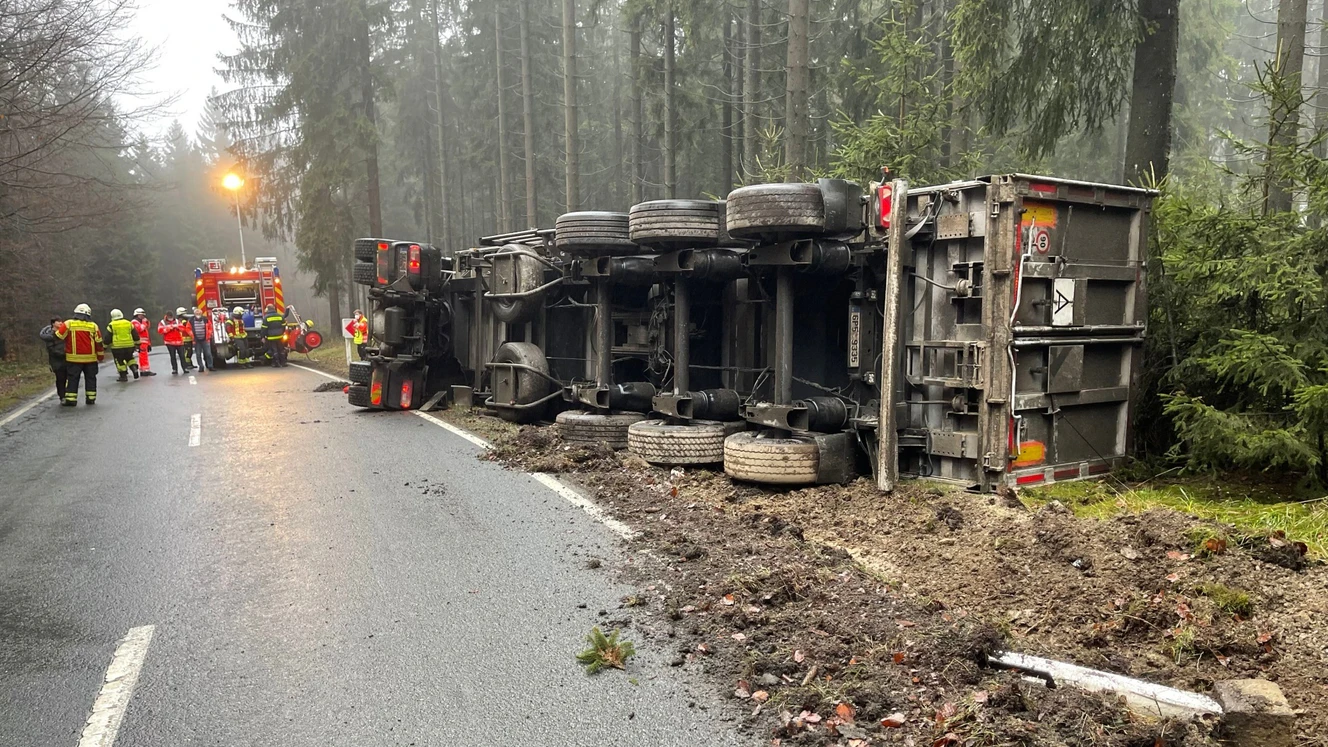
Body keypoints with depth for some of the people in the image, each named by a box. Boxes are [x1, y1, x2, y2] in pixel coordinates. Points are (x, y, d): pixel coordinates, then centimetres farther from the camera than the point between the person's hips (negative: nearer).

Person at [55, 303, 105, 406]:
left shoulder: (68, 324, -3)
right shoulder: (93, 326, 1)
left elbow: (58, 337, -4)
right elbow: (99, 343, 3)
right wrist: (101, 356, 12)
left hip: (74, 358, -1)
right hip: (90, 358, 1)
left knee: (72, 378, 5)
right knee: (90, 378, 11)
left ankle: (70, 399, 3)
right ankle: (91, 398, 12)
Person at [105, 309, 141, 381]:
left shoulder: (111, 325, -3)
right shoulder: (129, 323, 6)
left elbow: (107, 338, -1)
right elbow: (135, 335, 11)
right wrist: (137, 343, 20)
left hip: (117, 347, -3)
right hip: (129, 346, 4)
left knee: (120, 361, 5)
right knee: (130, 358, 22)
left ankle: (123, 376, 5)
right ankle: (135, 368, 1)